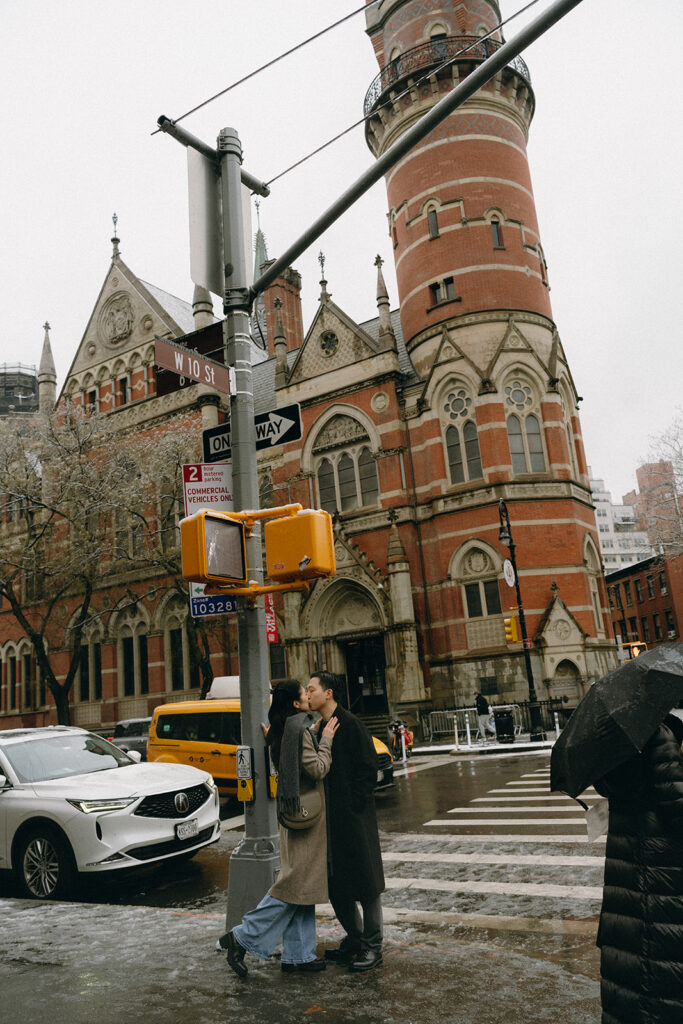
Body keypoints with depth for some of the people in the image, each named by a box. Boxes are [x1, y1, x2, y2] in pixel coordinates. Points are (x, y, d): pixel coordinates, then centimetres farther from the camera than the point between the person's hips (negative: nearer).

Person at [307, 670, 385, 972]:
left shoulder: (350, 724, -13)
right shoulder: (320, 728, 11)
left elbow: (368, 769, -15)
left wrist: (356, 806, -16)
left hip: (354, 818, -8)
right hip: (330, 819, 8)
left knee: (365, 882, 3)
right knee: (336, 885, 14)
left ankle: (372, 946, 14)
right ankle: (355, 940, 29)